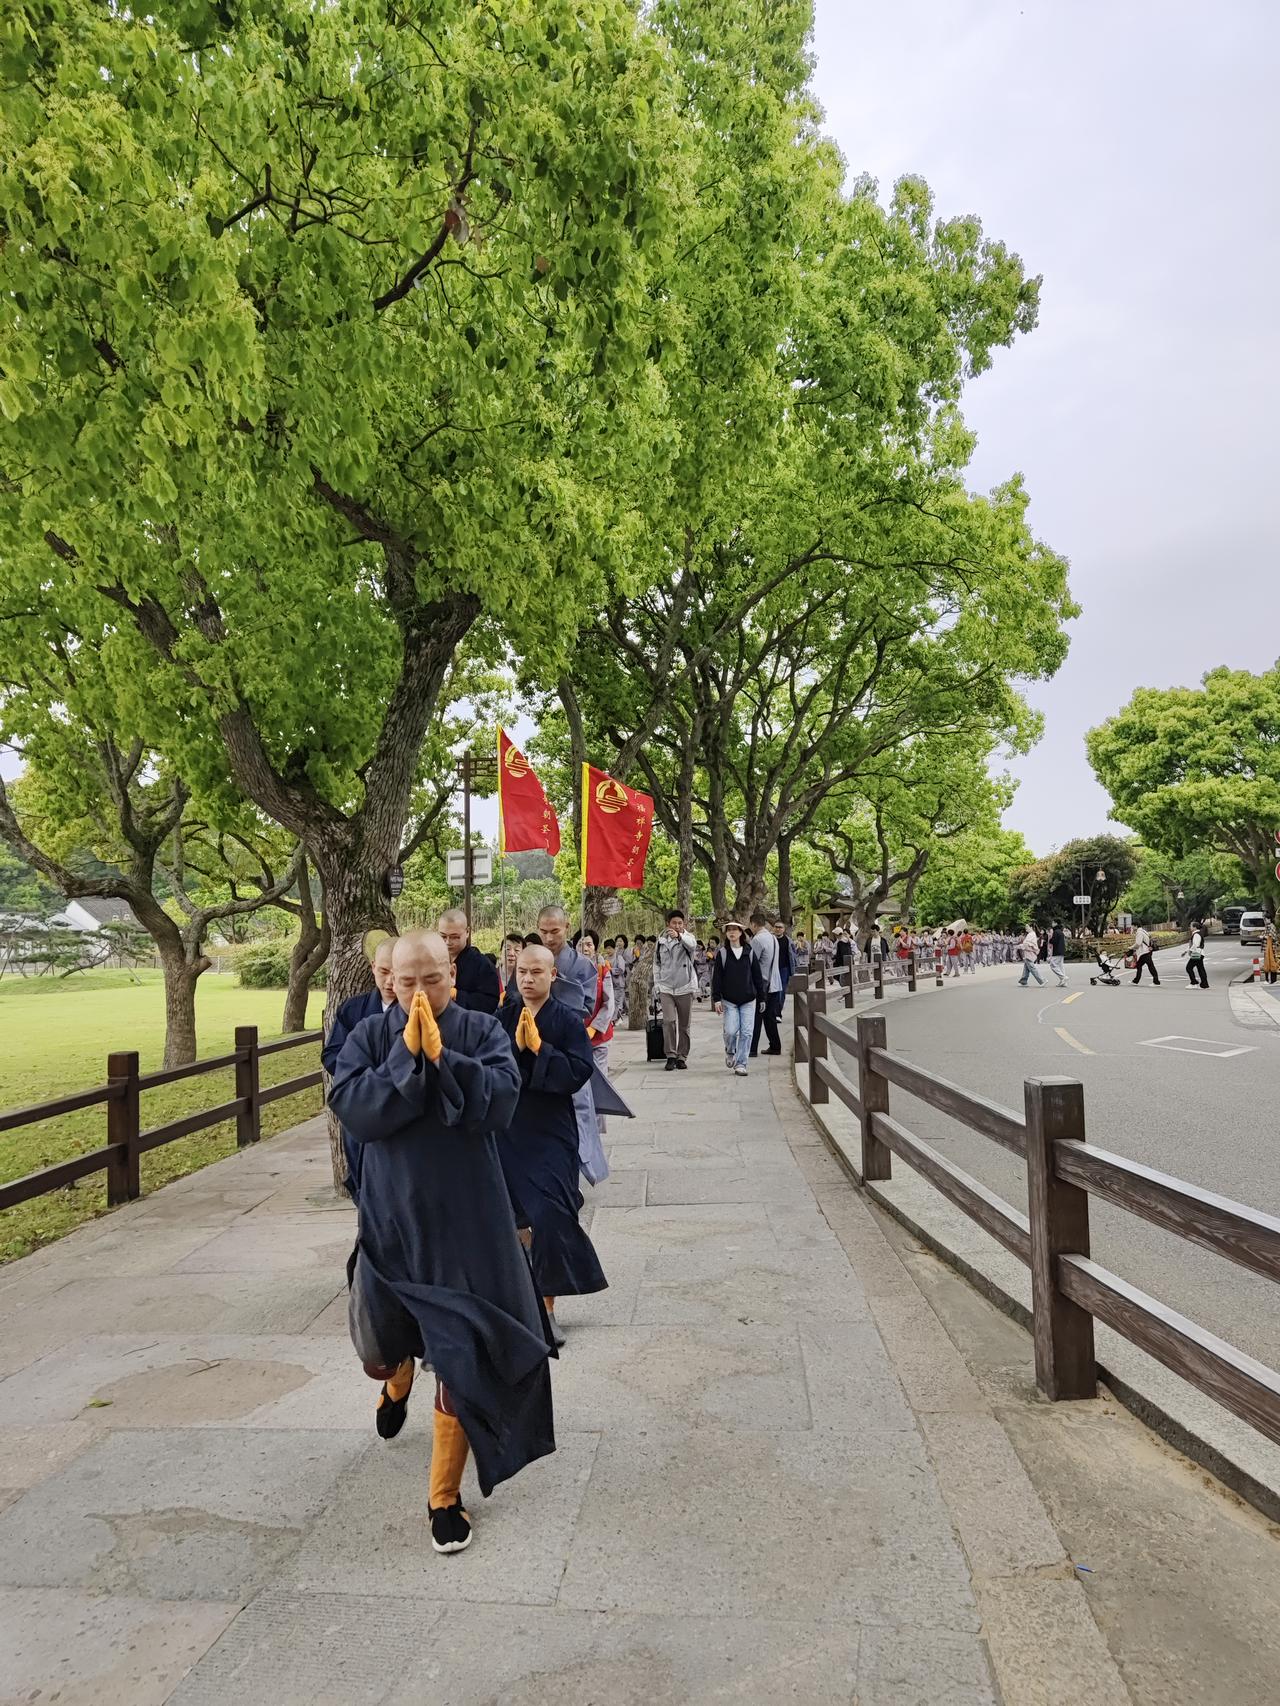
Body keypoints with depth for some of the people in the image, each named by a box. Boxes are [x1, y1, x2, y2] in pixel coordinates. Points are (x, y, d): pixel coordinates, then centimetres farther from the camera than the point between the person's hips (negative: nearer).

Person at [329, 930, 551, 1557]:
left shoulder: (482, 1031, -7)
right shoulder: (370, 1035, -4)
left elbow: (499, 1102, -20)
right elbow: (350, 1108, -17)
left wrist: (440, 1053, -27)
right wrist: (406, 1054, -24)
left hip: (466, 1223, -2)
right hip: (390, 1219, 2)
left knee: (461, 1364, 0)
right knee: (377, 1352, 19)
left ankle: (445, 1498, 21)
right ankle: (397, 1378, 58)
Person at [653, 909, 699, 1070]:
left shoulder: (688, 937, -1)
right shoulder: (661, 940, 8)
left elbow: (692, 944, -27)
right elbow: (656, 964, 16)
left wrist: (679, 936, -47)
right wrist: (657, 985, 8)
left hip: (685, 987, -1)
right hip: (666, 988, 1)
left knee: (684, 1025, 6)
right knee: (668, 1021, -13)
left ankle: (682, 1057, 17)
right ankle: (671, 1055, -8)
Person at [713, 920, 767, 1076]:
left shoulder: (749, 952, 5)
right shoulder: (722, 953, 1)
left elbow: (757, 976, 9)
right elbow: (716, 977, -1)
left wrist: (761, 998, 8)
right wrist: (717, 999, -7)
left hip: (748, 1000, 1)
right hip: (729, 1000, -1)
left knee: (746, 1032, -3)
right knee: (731, 1031, -9)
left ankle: (741, 1063, 6)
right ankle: (730, 1052, 22)